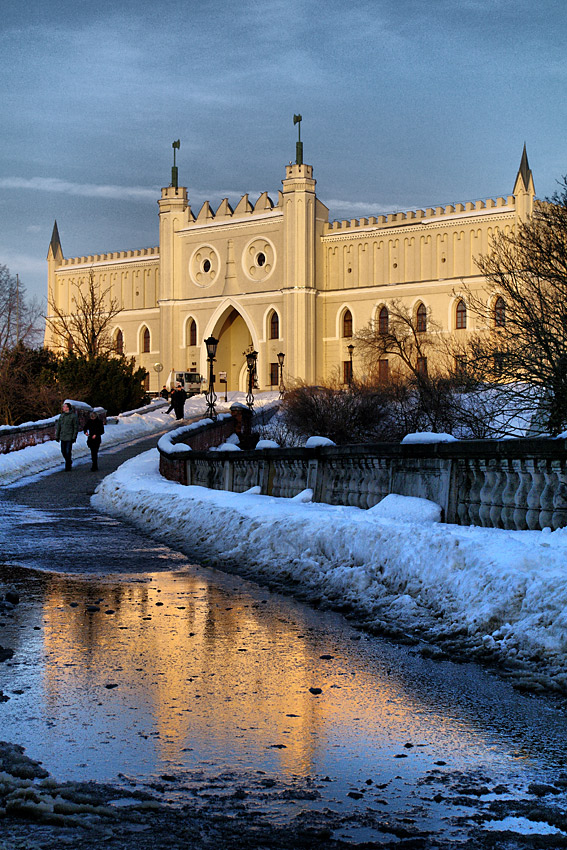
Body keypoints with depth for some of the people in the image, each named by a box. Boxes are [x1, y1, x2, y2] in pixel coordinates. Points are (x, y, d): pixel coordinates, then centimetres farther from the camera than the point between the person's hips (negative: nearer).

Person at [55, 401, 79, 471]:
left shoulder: (73, 416, -7)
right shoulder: (61, 415, 9)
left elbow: (76, 427, -7)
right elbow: (58, 426, 14)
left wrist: (74, 437, -11)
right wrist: (57, 436, 11)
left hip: (69, 437, -6)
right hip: (62, 437, 6)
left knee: (68, 451, -6)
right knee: (63, 451, 10)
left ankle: (68, 465, 5)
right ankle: (69, 461, 32)